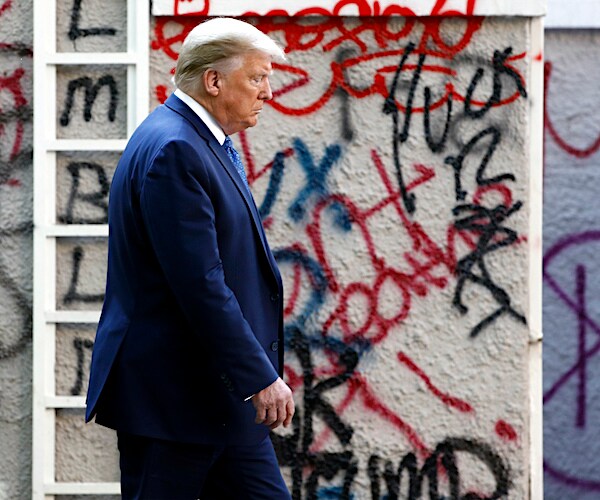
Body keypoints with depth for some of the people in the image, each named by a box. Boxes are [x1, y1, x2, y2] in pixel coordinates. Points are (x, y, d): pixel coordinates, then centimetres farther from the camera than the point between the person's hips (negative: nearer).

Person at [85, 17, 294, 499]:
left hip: (221, 397, 10)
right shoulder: (172, 150, -18)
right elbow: (200, 285, -24)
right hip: (171, 396, -10)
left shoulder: (209, 144, 14)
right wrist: (260, 376, -22)